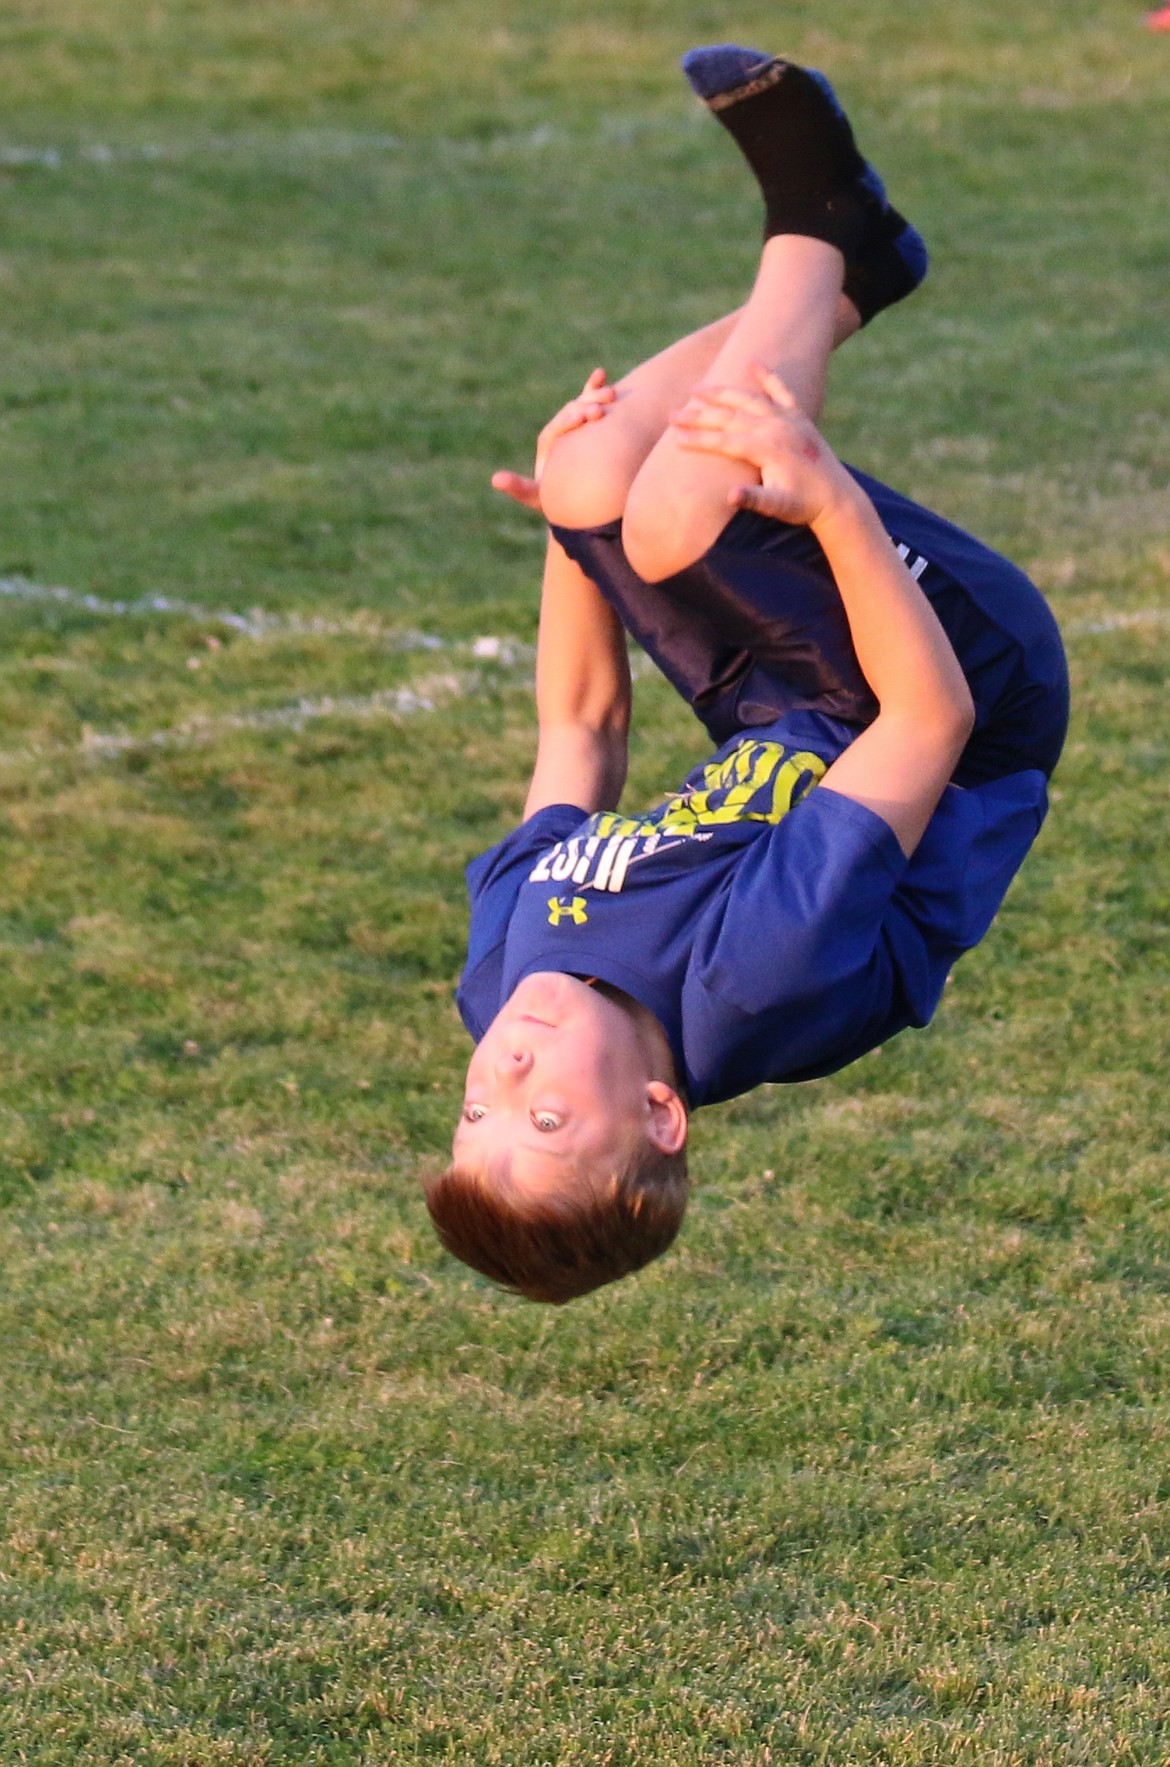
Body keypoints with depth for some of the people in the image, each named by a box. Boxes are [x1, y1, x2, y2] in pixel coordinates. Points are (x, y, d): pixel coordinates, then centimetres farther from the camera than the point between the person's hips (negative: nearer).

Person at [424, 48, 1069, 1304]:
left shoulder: (500, 974, -24)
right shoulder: (758, 976, -41)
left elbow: (577, 732, -5)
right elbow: (933, 718, -33)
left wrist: (574, 512, -6)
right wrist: (835, 504, -37)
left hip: (781, 717, 4)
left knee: (594, 475, -18)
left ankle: (834, 266, 9)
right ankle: (822, 234, 0)